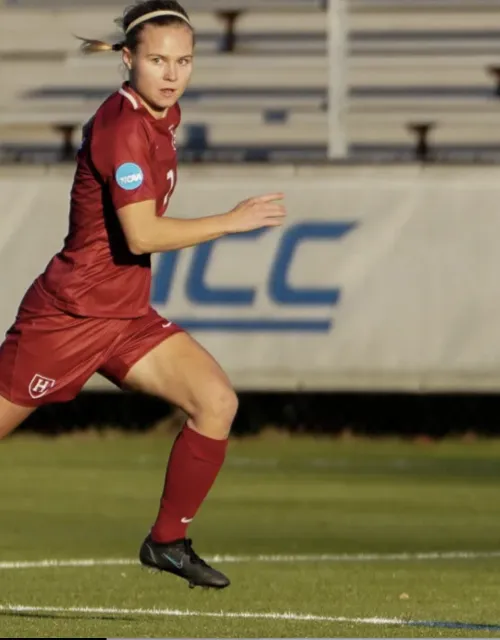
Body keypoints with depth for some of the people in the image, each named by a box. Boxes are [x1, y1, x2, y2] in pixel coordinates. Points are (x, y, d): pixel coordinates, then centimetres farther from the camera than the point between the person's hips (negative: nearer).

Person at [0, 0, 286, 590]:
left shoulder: (162, 115, 5)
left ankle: (167, 541, 4)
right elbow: (142, 235, -28)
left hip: (127, 316, 8)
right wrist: (234, 221, -22)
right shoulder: (124, 127, -21)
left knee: (217, 401, -7)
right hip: (69, 314, -8)